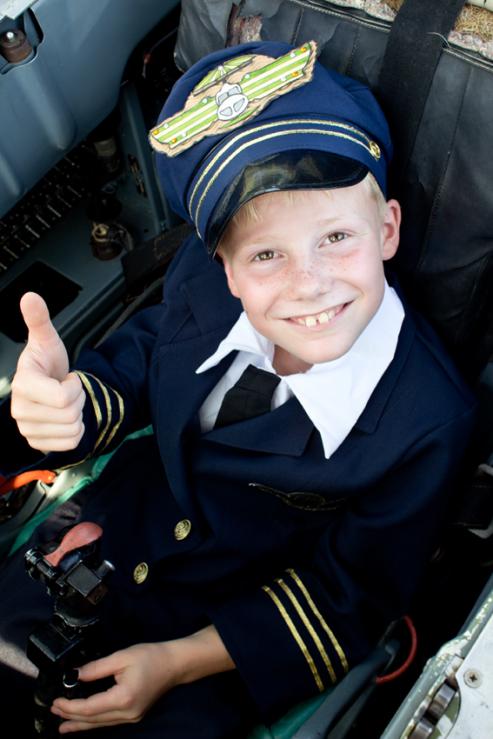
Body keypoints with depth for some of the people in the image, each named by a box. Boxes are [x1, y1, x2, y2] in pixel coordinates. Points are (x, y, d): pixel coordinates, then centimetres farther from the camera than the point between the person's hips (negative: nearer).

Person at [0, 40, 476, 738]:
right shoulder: (203, 280, -19)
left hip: (228, 633, -3)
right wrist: (63, 400, -28)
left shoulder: (428, 421, -28)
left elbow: (346, 595, -16)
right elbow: (129, 372, -3)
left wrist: (176, 661, -18)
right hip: (115, 530, 4)